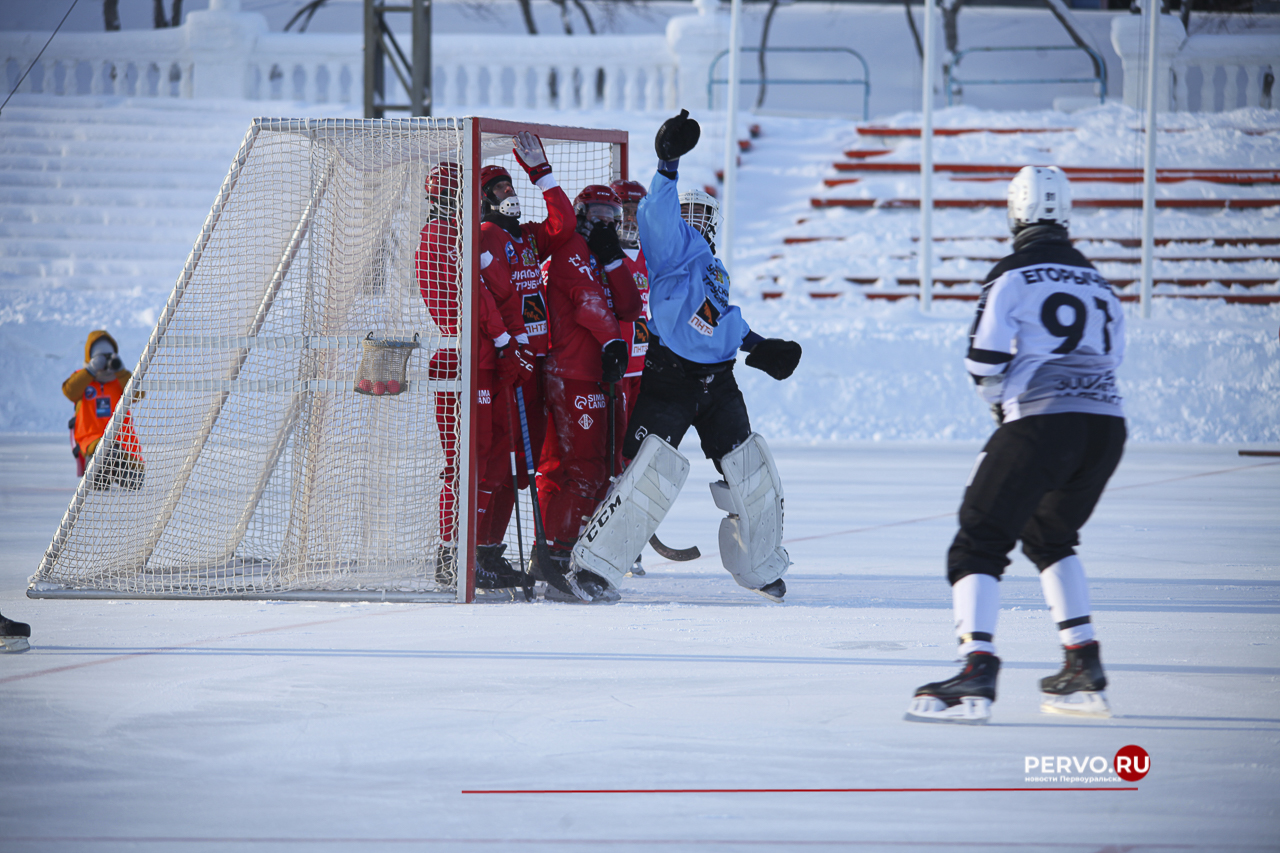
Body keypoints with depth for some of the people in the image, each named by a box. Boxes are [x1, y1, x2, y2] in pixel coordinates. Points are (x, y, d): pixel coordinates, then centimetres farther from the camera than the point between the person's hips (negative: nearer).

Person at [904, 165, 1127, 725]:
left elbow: (986, 364, -4)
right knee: (1049, 535, 27)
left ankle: (977, 673, -22)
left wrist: (1002, 404, 17)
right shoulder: (1098, 283, 20)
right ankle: (1085, 673, 19)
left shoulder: (1012, 277, 1)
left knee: (979, 545, -3)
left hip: (1042, 425, -6)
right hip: (1107, 425, 6)